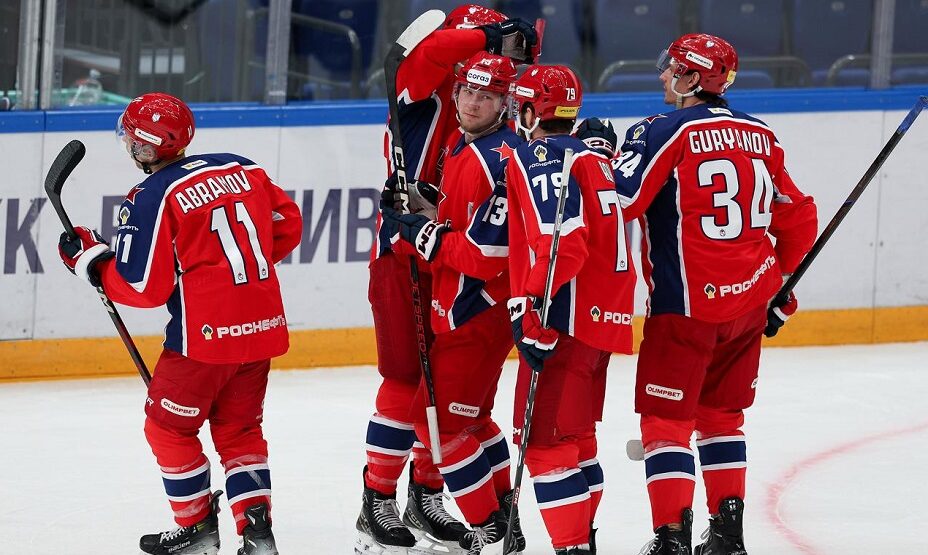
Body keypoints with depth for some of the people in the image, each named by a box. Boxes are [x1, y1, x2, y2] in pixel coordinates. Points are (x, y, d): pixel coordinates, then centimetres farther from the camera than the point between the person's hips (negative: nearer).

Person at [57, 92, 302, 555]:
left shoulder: (151, 198, -12)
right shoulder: (243, 170, 5)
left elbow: (144, 288, -11)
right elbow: (287, 226, 14)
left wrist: (90, 259, 4)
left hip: (206, 335, -6)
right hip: (264, 325, 6)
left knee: (168, 426, 14)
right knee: (239, 428, 19)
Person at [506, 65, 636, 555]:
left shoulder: (539, 157, -10)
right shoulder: (596, 157, 18)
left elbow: (562, 242, -21)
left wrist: (533, 313, -22)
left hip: (567, 317, -9)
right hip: (608, 315, 9)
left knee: (543, 439, -9)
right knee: (574, 436, 20)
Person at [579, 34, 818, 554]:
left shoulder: (665, 132, -11)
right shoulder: (760, 136, 9)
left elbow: (619, 200, -19)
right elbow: (798, 219, 15)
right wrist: (780, 287, 26)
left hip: (686, 303, -6)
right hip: (749, 301, 6)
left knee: (666, 419, 0)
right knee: (721, 414, 19)